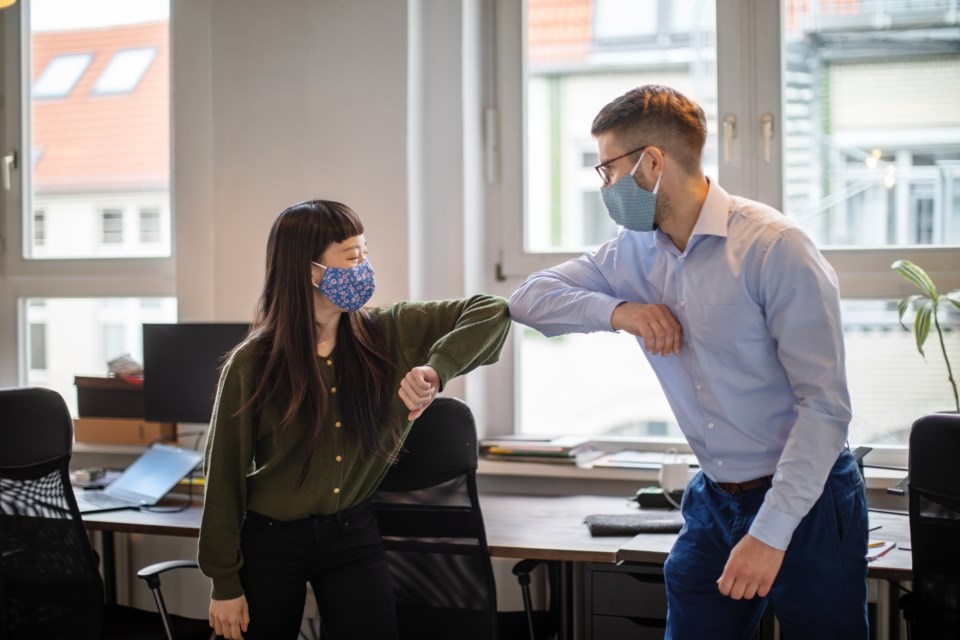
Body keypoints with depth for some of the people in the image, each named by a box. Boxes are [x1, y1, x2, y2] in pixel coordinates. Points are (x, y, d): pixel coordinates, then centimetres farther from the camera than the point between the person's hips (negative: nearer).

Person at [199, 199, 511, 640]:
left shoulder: (389, 334, -6)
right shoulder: (253, 365, -13)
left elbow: (491, 311, -9)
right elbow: (225, 476, -8)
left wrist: (436, 369, -27)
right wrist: (225, 583, -7)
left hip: (354, 536, 2)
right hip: (270, 542, -2)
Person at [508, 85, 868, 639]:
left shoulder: (775, 247, -17)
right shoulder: (634, 253, 4)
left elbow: (825, 404, -19)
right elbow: (530, 298, 7)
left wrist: (770, 532, -24)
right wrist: (617, 310, -11)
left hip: (809, 504, -5)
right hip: (714, 504, 5)